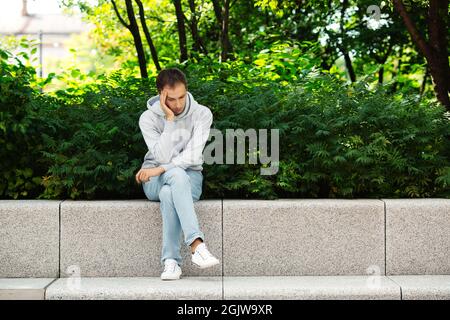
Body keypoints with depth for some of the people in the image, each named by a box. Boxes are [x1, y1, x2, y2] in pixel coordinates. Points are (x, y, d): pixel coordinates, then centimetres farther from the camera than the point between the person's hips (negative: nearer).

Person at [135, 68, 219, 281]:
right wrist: (170, 119, -22)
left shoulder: (202, 114, -8)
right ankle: (197, 245, -48)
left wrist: (160, 169, -19)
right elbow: (163, 157, -18)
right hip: (155, 182, 0)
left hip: (189, 177, 0)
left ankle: (171, 261, -34)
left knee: (169, 193, -36)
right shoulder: (148, 118, -8)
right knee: (176, 174, -37)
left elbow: (193, 156, -15)